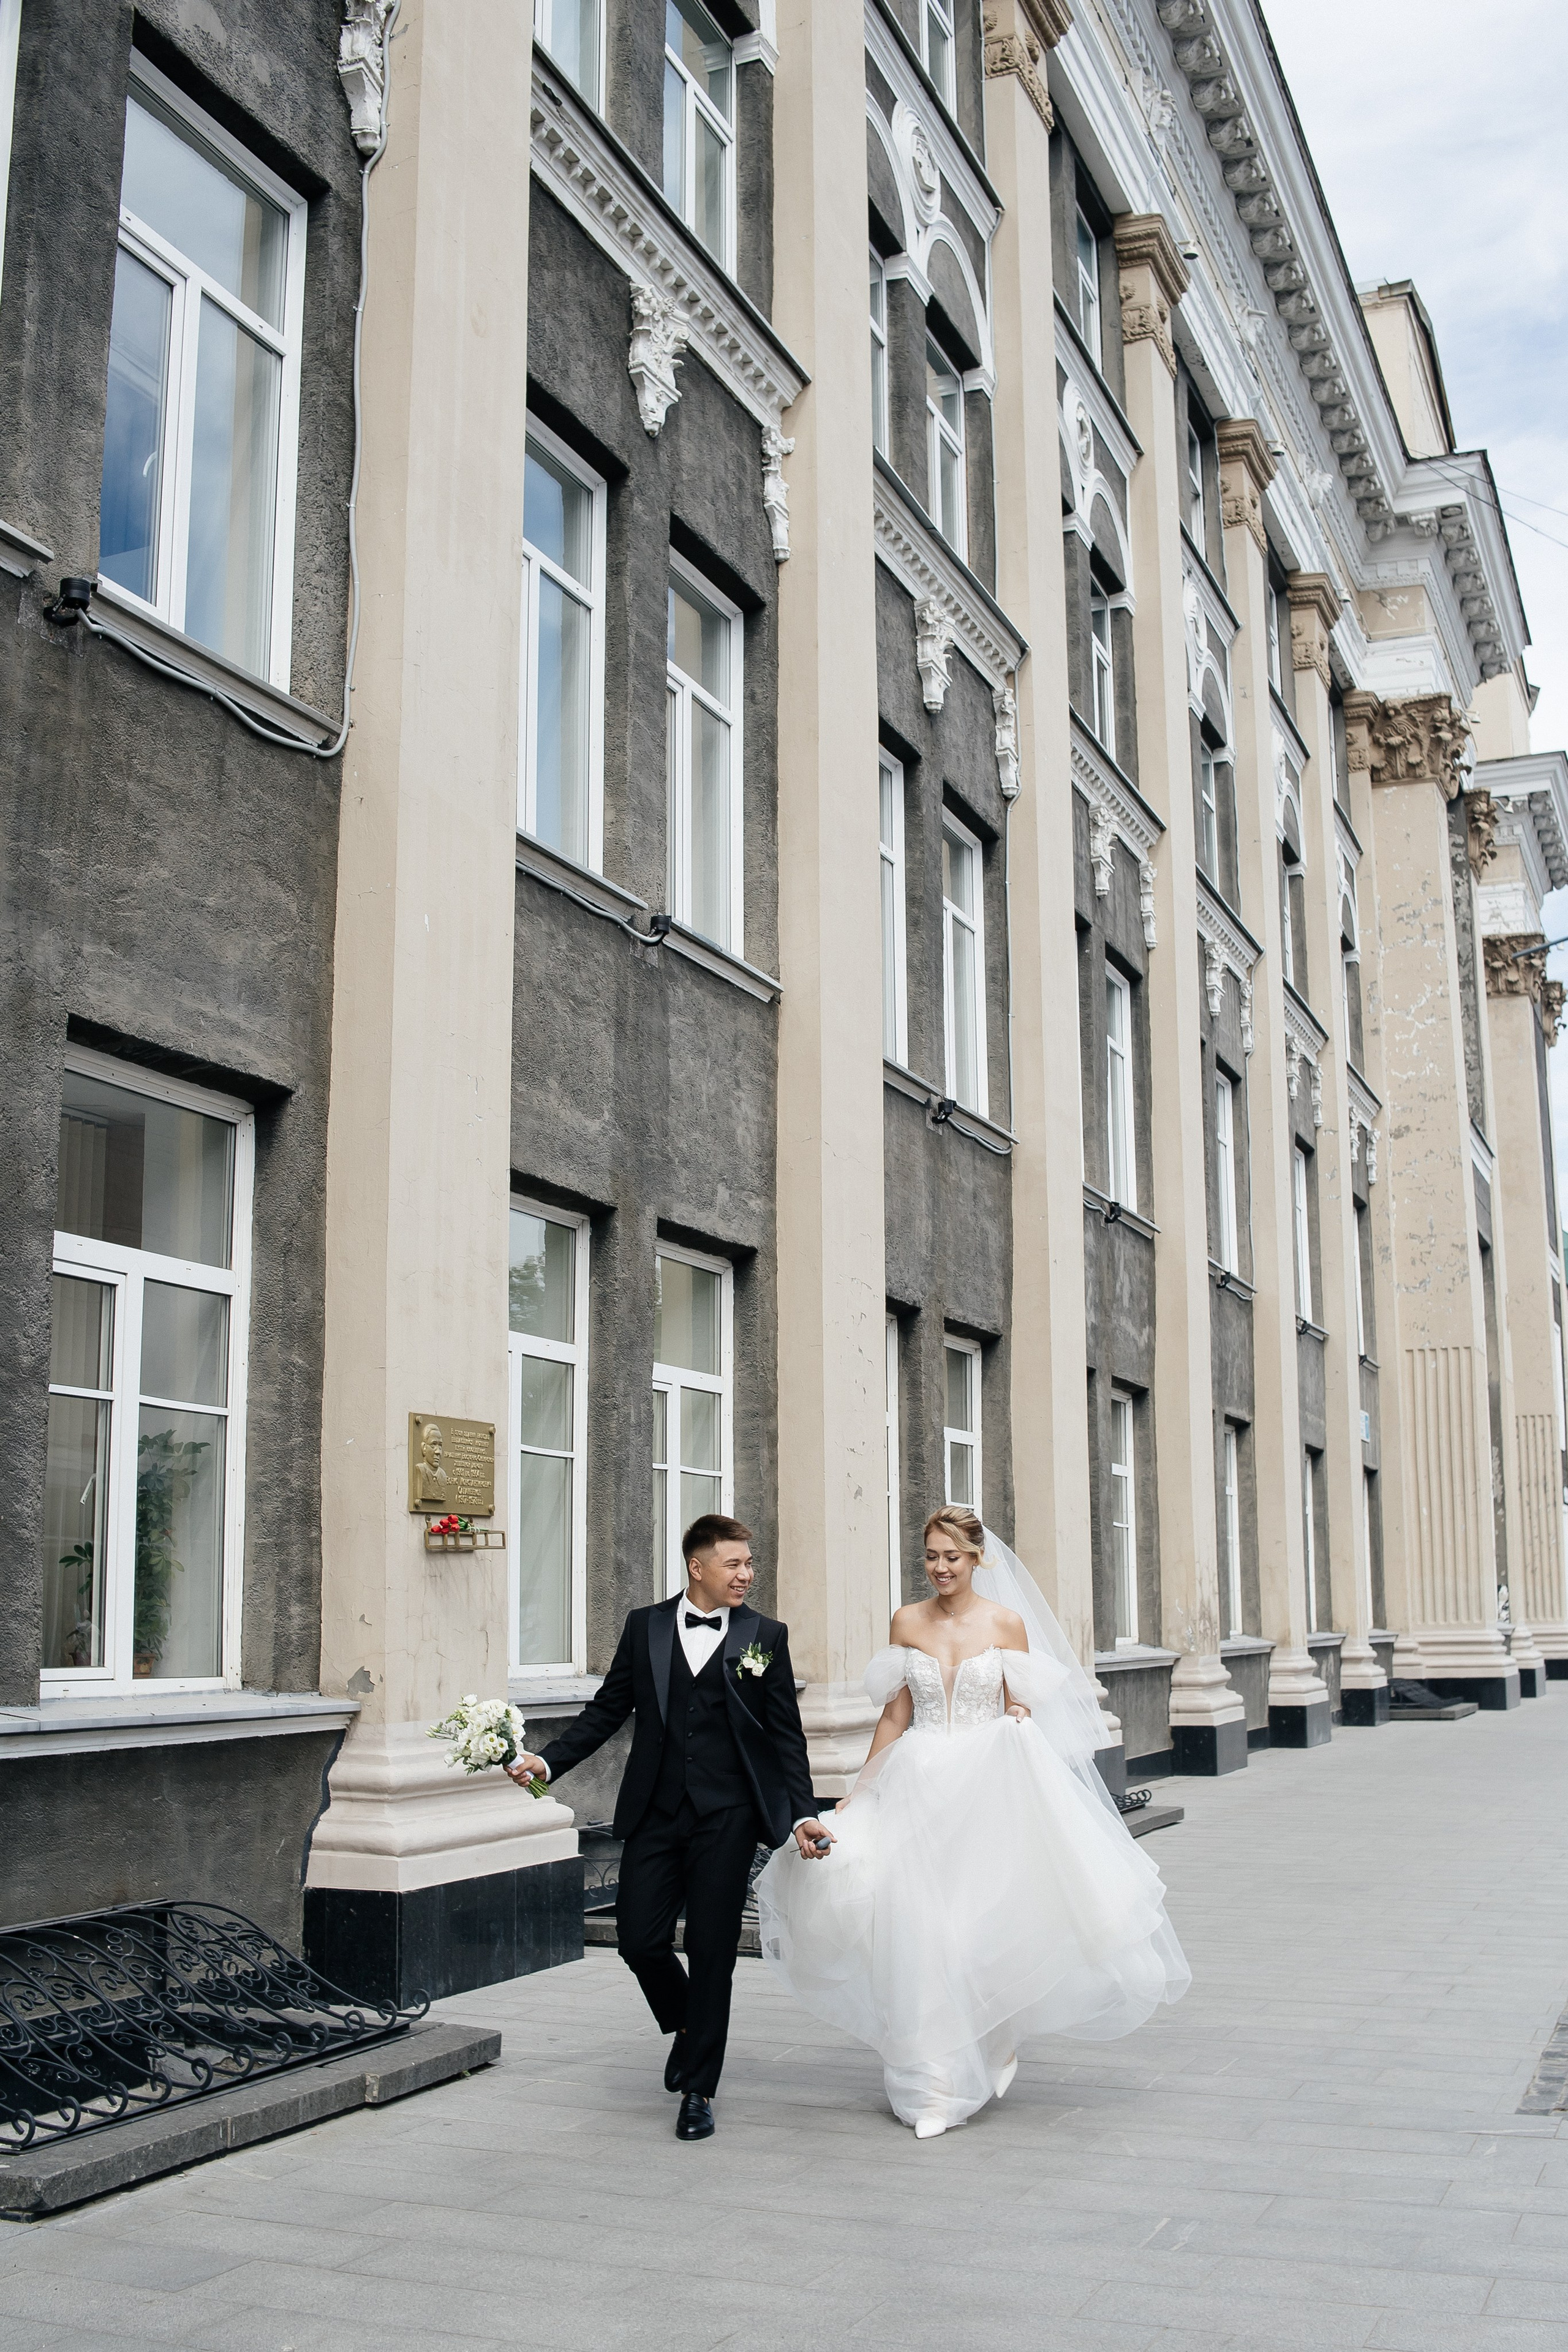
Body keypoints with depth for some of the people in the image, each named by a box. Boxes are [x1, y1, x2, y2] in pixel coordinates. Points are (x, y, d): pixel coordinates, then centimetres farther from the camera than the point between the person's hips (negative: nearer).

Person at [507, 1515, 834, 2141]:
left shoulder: (765, 1636, 2)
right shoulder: (644, 1627, 6)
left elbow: (786, 1736, 3)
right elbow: (607, 1710, 8)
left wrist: (803, 1814, -5)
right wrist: (547, 1761, -4)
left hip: (725, 1816, -2)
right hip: (655, 1813, 2)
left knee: (712, 1953, 1)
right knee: (639, 1940, 0)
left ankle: (698, 2091, 16)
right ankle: (685, 2025, 32)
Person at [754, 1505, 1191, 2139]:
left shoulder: (1007, 1623, 0)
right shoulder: (907, 1623, 5)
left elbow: (1020, 1714, 6)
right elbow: (895, 1715, 9)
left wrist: (1019, 1720, -15)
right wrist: (860, 1791, 6)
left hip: (989, 1787, -1)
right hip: (920, 1787, 1)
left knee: (988, 1919, -1)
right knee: (920, 1929, -4)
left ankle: (998, 2036, 30)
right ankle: (936, 2086, 6)